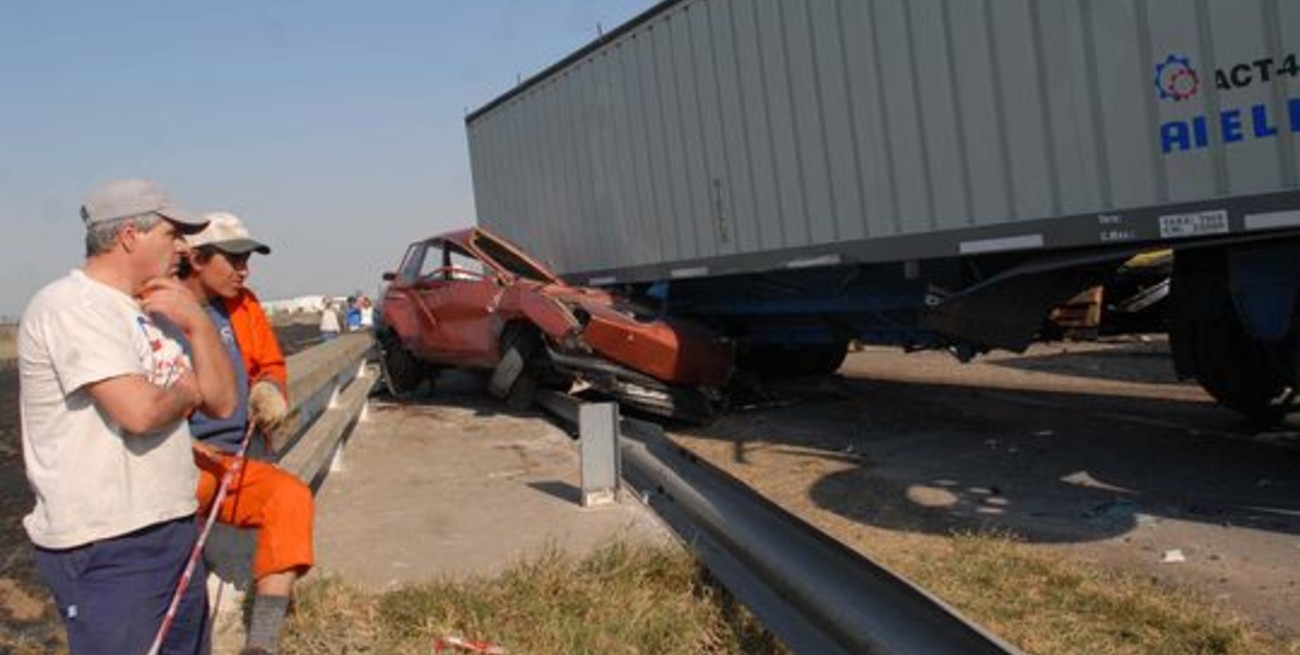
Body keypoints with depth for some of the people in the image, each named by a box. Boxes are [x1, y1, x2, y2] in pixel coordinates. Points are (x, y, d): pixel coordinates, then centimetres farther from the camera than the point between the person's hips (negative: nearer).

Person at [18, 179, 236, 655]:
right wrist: (186, 392, -5)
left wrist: (198, 323, -3)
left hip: (173, 531, 9)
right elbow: (139, 411, -27)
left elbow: (222, 402, 10)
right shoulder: (71, 305, -14)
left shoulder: (153, 311, 13)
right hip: (106, 552, -8)